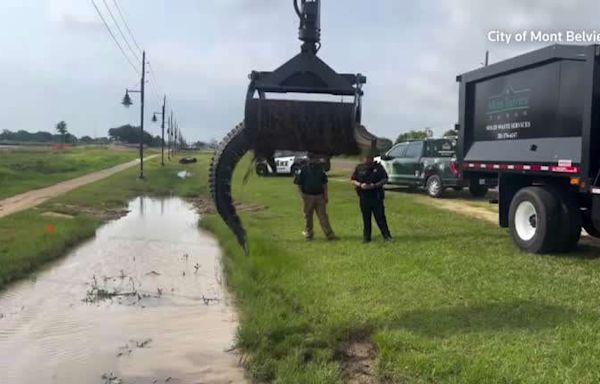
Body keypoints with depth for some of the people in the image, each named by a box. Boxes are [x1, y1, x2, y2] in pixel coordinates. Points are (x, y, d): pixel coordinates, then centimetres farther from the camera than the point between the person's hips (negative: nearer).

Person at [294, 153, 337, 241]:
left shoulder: (320, 169, 8)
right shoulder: (304, 169, -3)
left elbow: (324, 183, 12)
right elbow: (299, 183, -1)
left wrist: (326, 195, 6)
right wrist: (302, 194, -9)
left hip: (319, 196, 2)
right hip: (308, 196, -2)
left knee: (323, 215, 1)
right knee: (308, 216, 8)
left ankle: (329, 234, 0)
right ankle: (308, 233, 21)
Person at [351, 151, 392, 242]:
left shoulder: (378, 167, 1)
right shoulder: (359, 168, 5)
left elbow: (385, 179, 1)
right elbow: (353, 181, 8)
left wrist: (375, 185, -15)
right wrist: (360, 185, -13)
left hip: (376, 197, -1)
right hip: (364, 197, 1)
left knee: (380, 217, -1)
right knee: (366, 218, 7)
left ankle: (386, 235, 7)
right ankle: (366, 237, 15)